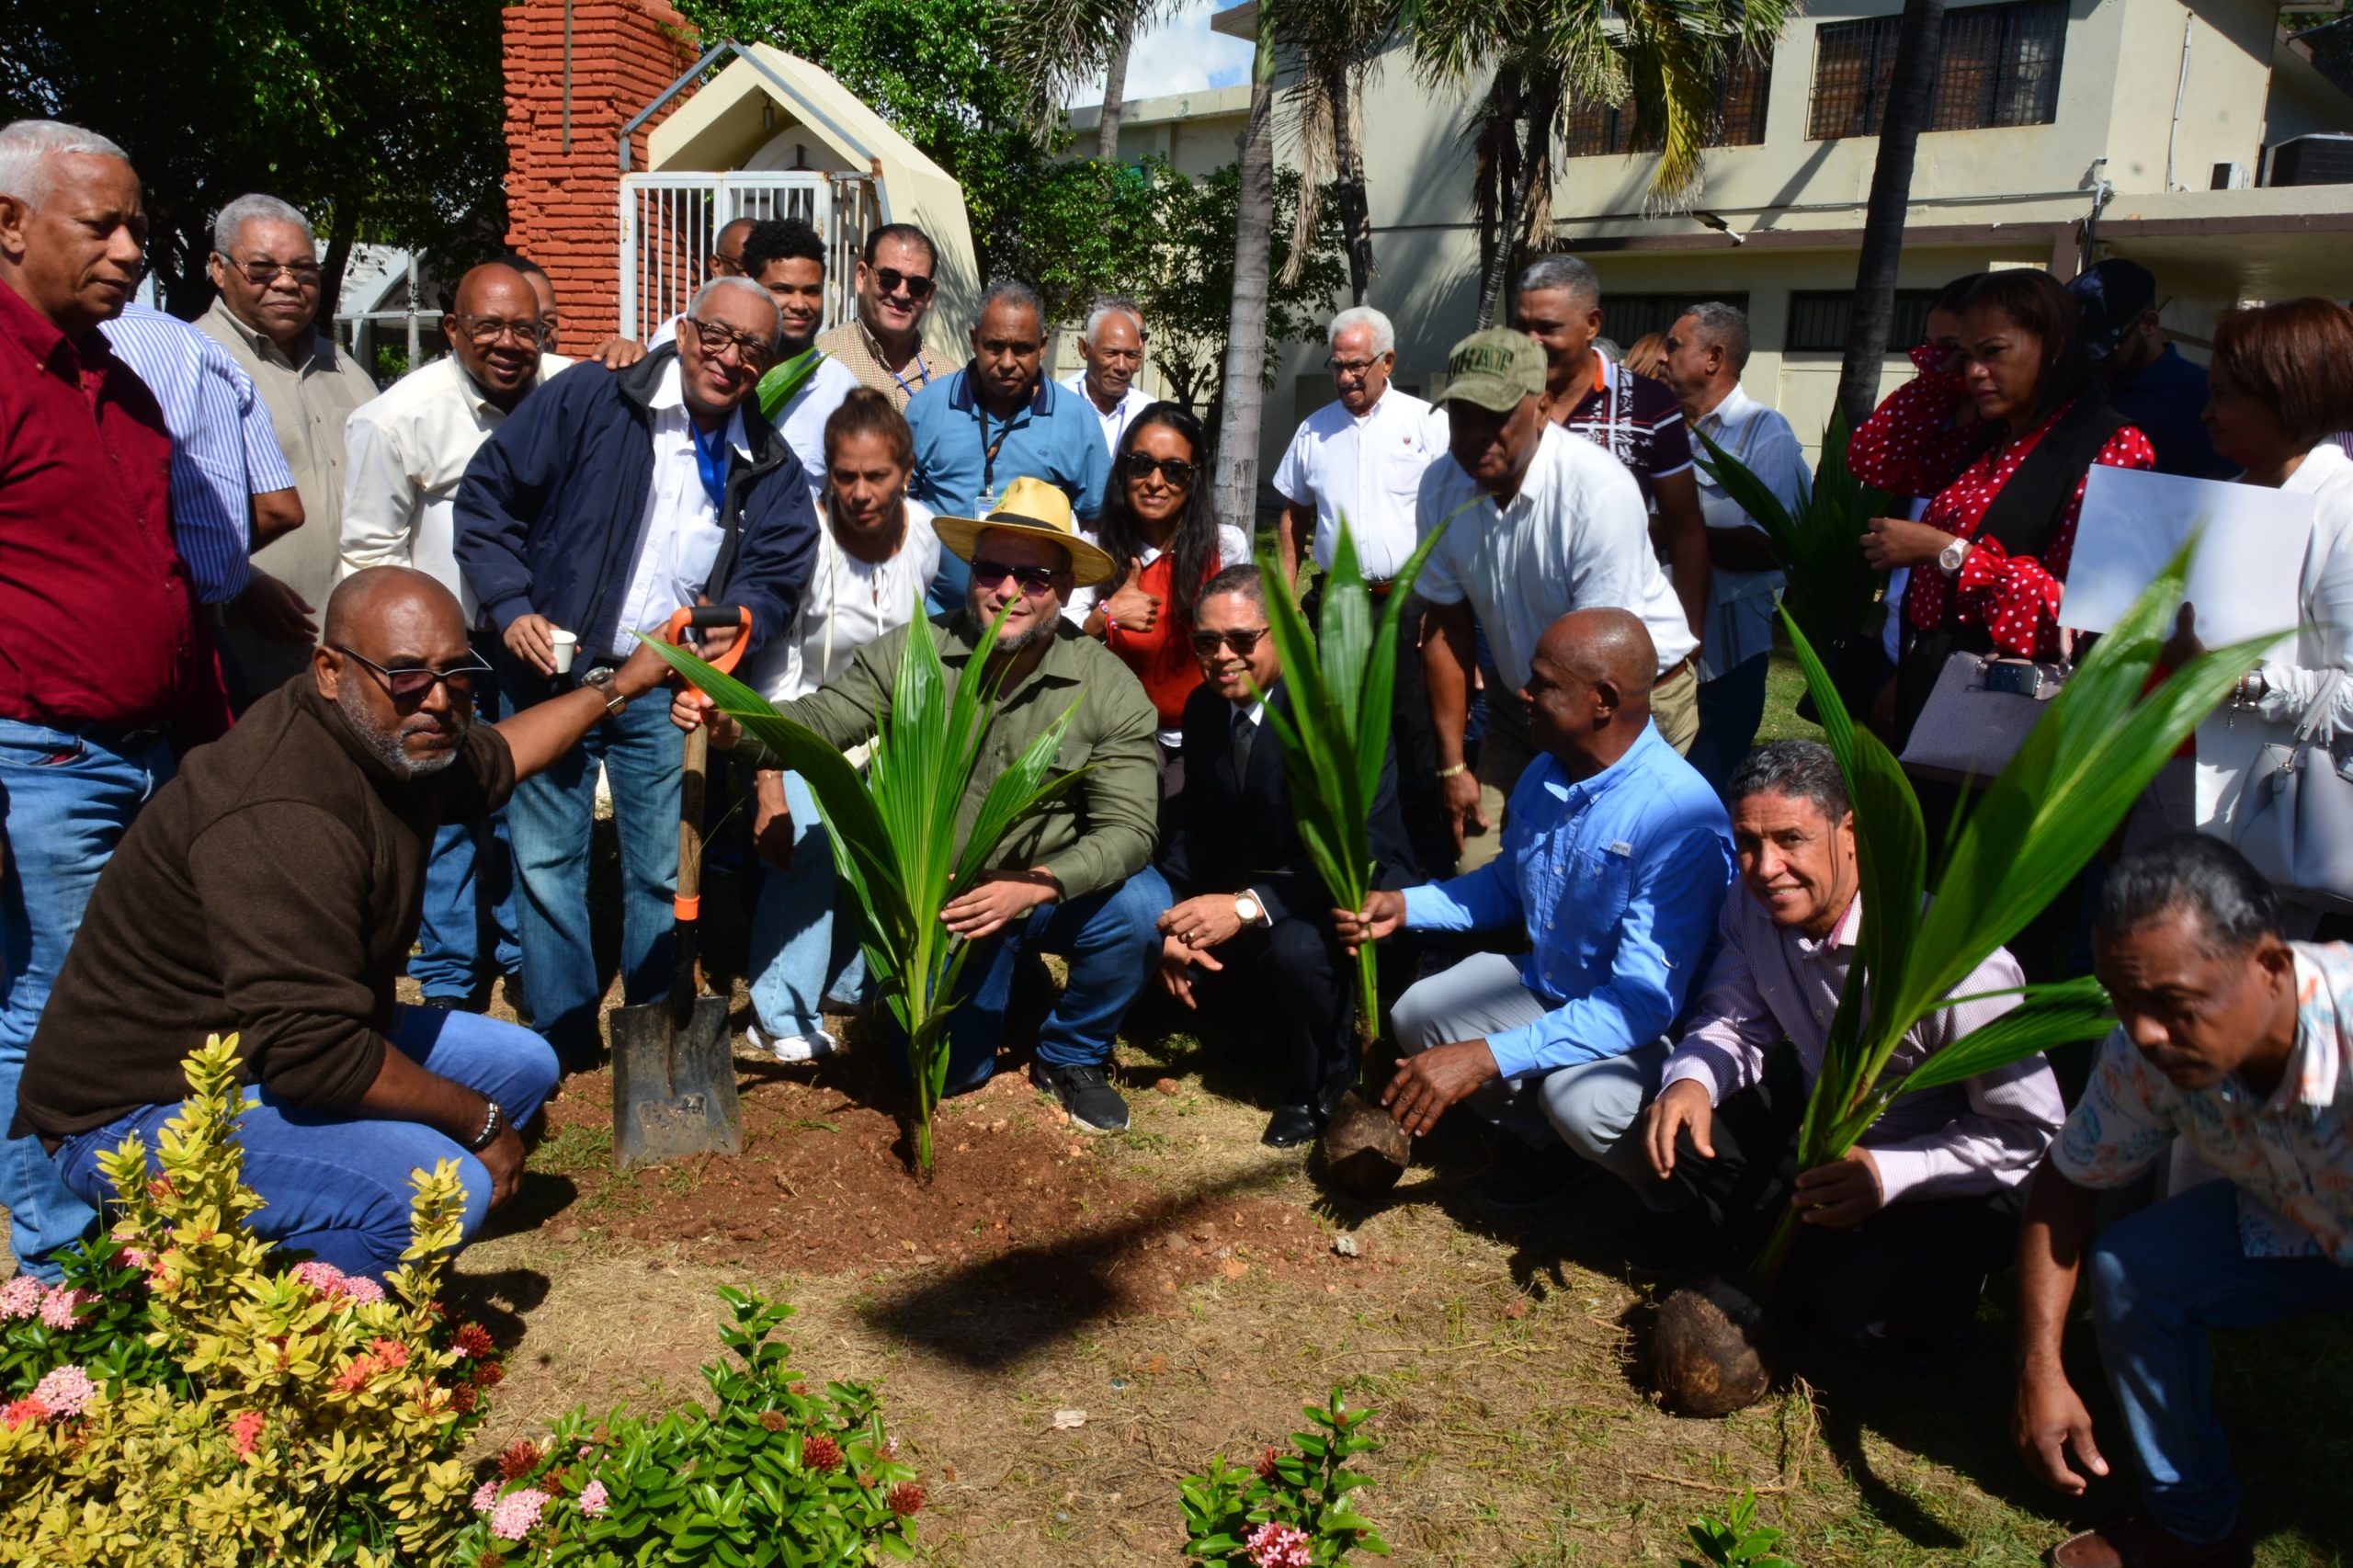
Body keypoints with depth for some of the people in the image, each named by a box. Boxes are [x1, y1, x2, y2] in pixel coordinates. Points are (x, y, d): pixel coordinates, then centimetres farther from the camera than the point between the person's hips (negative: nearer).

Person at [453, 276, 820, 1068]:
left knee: (664, 873, 7)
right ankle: (561, 1037, 19)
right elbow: (486, 495, -3)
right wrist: (512, 608, -12)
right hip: (551, 671, -2)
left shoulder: (770, 469, 6)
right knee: (546, 861, 5)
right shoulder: (587, 400, -5)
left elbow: (778, 576, 2)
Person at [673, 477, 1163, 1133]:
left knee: (1140, 906, -30)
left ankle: (1072, 1057, 0)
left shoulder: (1111, 691, -15)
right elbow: (815, 723, -13)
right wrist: (731, 726, -35)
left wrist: (1036, 884, -36)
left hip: (1052, 889, -1)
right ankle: (998, 984, 33)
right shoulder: (911, 654, -11)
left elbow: (1126, 827, -19)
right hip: (935, 899, 1)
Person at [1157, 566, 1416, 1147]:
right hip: (1248, 887, 7)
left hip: (1348, 899, -7)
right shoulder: (1204, 707, -1)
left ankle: (1319, 1089, -4)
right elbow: (1194, 825, 4)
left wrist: (1249, 906, -38)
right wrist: (1173, 917, -15)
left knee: (1298, 947, -36)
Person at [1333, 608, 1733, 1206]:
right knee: (1417, 1013, -8)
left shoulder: (1682, 818, -31)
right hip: (1542, 984, 7)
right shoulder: (1545, 775, -6)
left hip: (1639, 1030, -7)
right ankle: (1534, 1131, 15)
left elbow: (1645, 1001, -35)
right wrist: (1405, 907, -2)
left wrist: (1486, 1058, -40)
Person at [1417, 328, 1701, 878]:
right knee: (1484, 868, -1)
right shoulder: (1442, 486, -8)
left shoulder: (1600, 492, -26)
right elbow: (1446, 627, 0)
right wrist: (1453, 764, 1)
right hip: (1524, 704, 5)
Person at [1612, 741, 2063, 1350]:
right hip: (1812, 1127, 5)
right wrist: (1692, 1081, -20)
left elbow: (2032, 1131, -22)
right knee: (1578, 1097, -11)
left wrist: (1887, 1174, -33)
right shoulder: (1752, 906, -9)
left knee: (1842, 1288, -37)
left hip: (1933, 1177, -5)